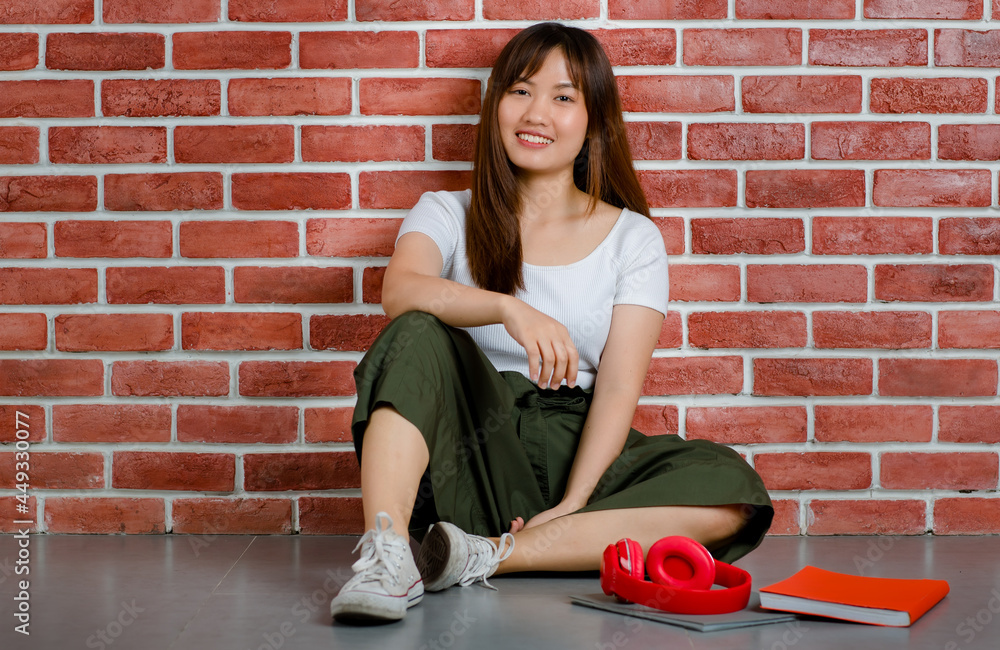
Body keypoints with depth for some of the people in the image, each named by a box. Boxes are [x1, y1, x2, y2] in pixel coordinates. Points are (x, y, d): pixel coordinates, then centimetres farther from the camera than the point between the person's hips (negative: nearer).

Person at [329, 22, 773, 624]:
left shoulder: (633, 238, 9)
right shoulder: (447, 214, 9)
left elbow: (619, 386, -2)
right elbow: (401, 290, -15)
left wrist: (575, 502, -18)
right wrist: (509, 308, -34)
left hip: (576, 453, 1)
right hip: (473, 447, 0)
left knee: (732, 489, -26)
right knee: (418, 335, -27)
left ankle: (490, 554, -33)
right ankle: (386, 553, -42)